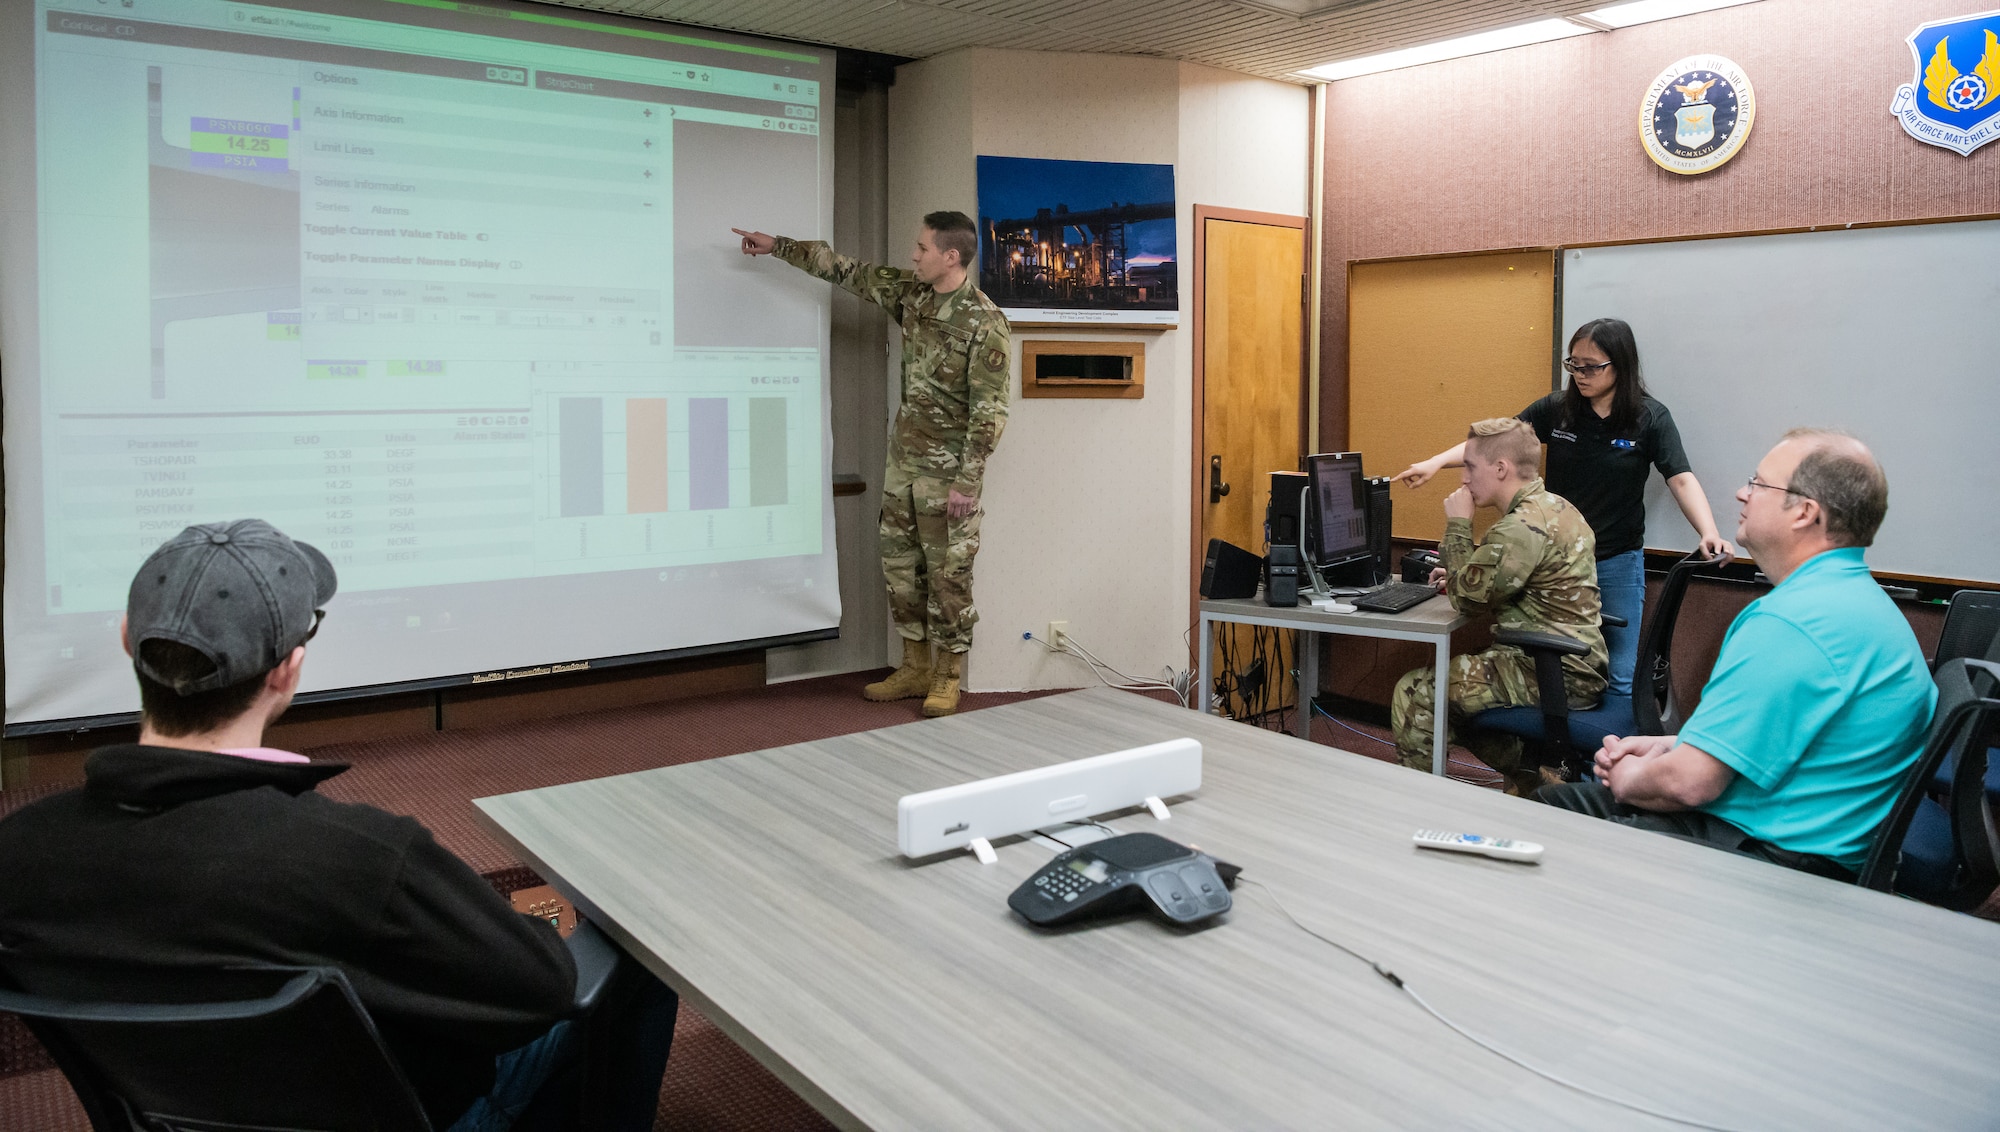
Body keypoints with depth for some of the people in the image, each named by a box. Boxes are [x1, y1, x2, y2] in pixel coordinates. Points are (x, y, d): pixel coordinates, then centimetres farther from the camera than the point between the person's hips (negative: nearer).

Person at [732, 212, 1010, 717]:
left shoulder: (984, 323, -17)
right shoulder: (911, 293, 5)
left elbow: (988, 411, -18)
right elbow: (846, 271, 14)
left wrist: (967, 482, -20)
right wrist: (777, 246, 15)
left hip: (947, 467, -8)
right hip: (904, 457, 8)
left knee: (948, 572, 0)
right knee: (900, 564, 12)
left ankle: (947, 679, 12)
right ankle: (915, 669, 23)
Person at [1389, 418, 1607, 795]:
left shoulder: (1522, 527, -20)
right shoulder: (1554, 507, 13)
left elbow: (1467, 597, -14)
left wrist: (1458, 525, -5)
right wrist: (1462, 575, 12)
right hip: (1577, 667, 11)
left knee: (1414, 694, -10)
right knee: (1458, 692, 28)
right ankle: (1535, 779, 23)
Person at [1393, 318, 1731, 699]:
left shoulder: (1650, 418, -7)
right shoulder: (1556, 409, -2)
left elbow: (1682, 480, -13)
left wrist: (1709, 534, -29)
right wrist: (1435, 463, -15)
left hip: (1618, 563, -2)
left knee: (1619, 681, 1)